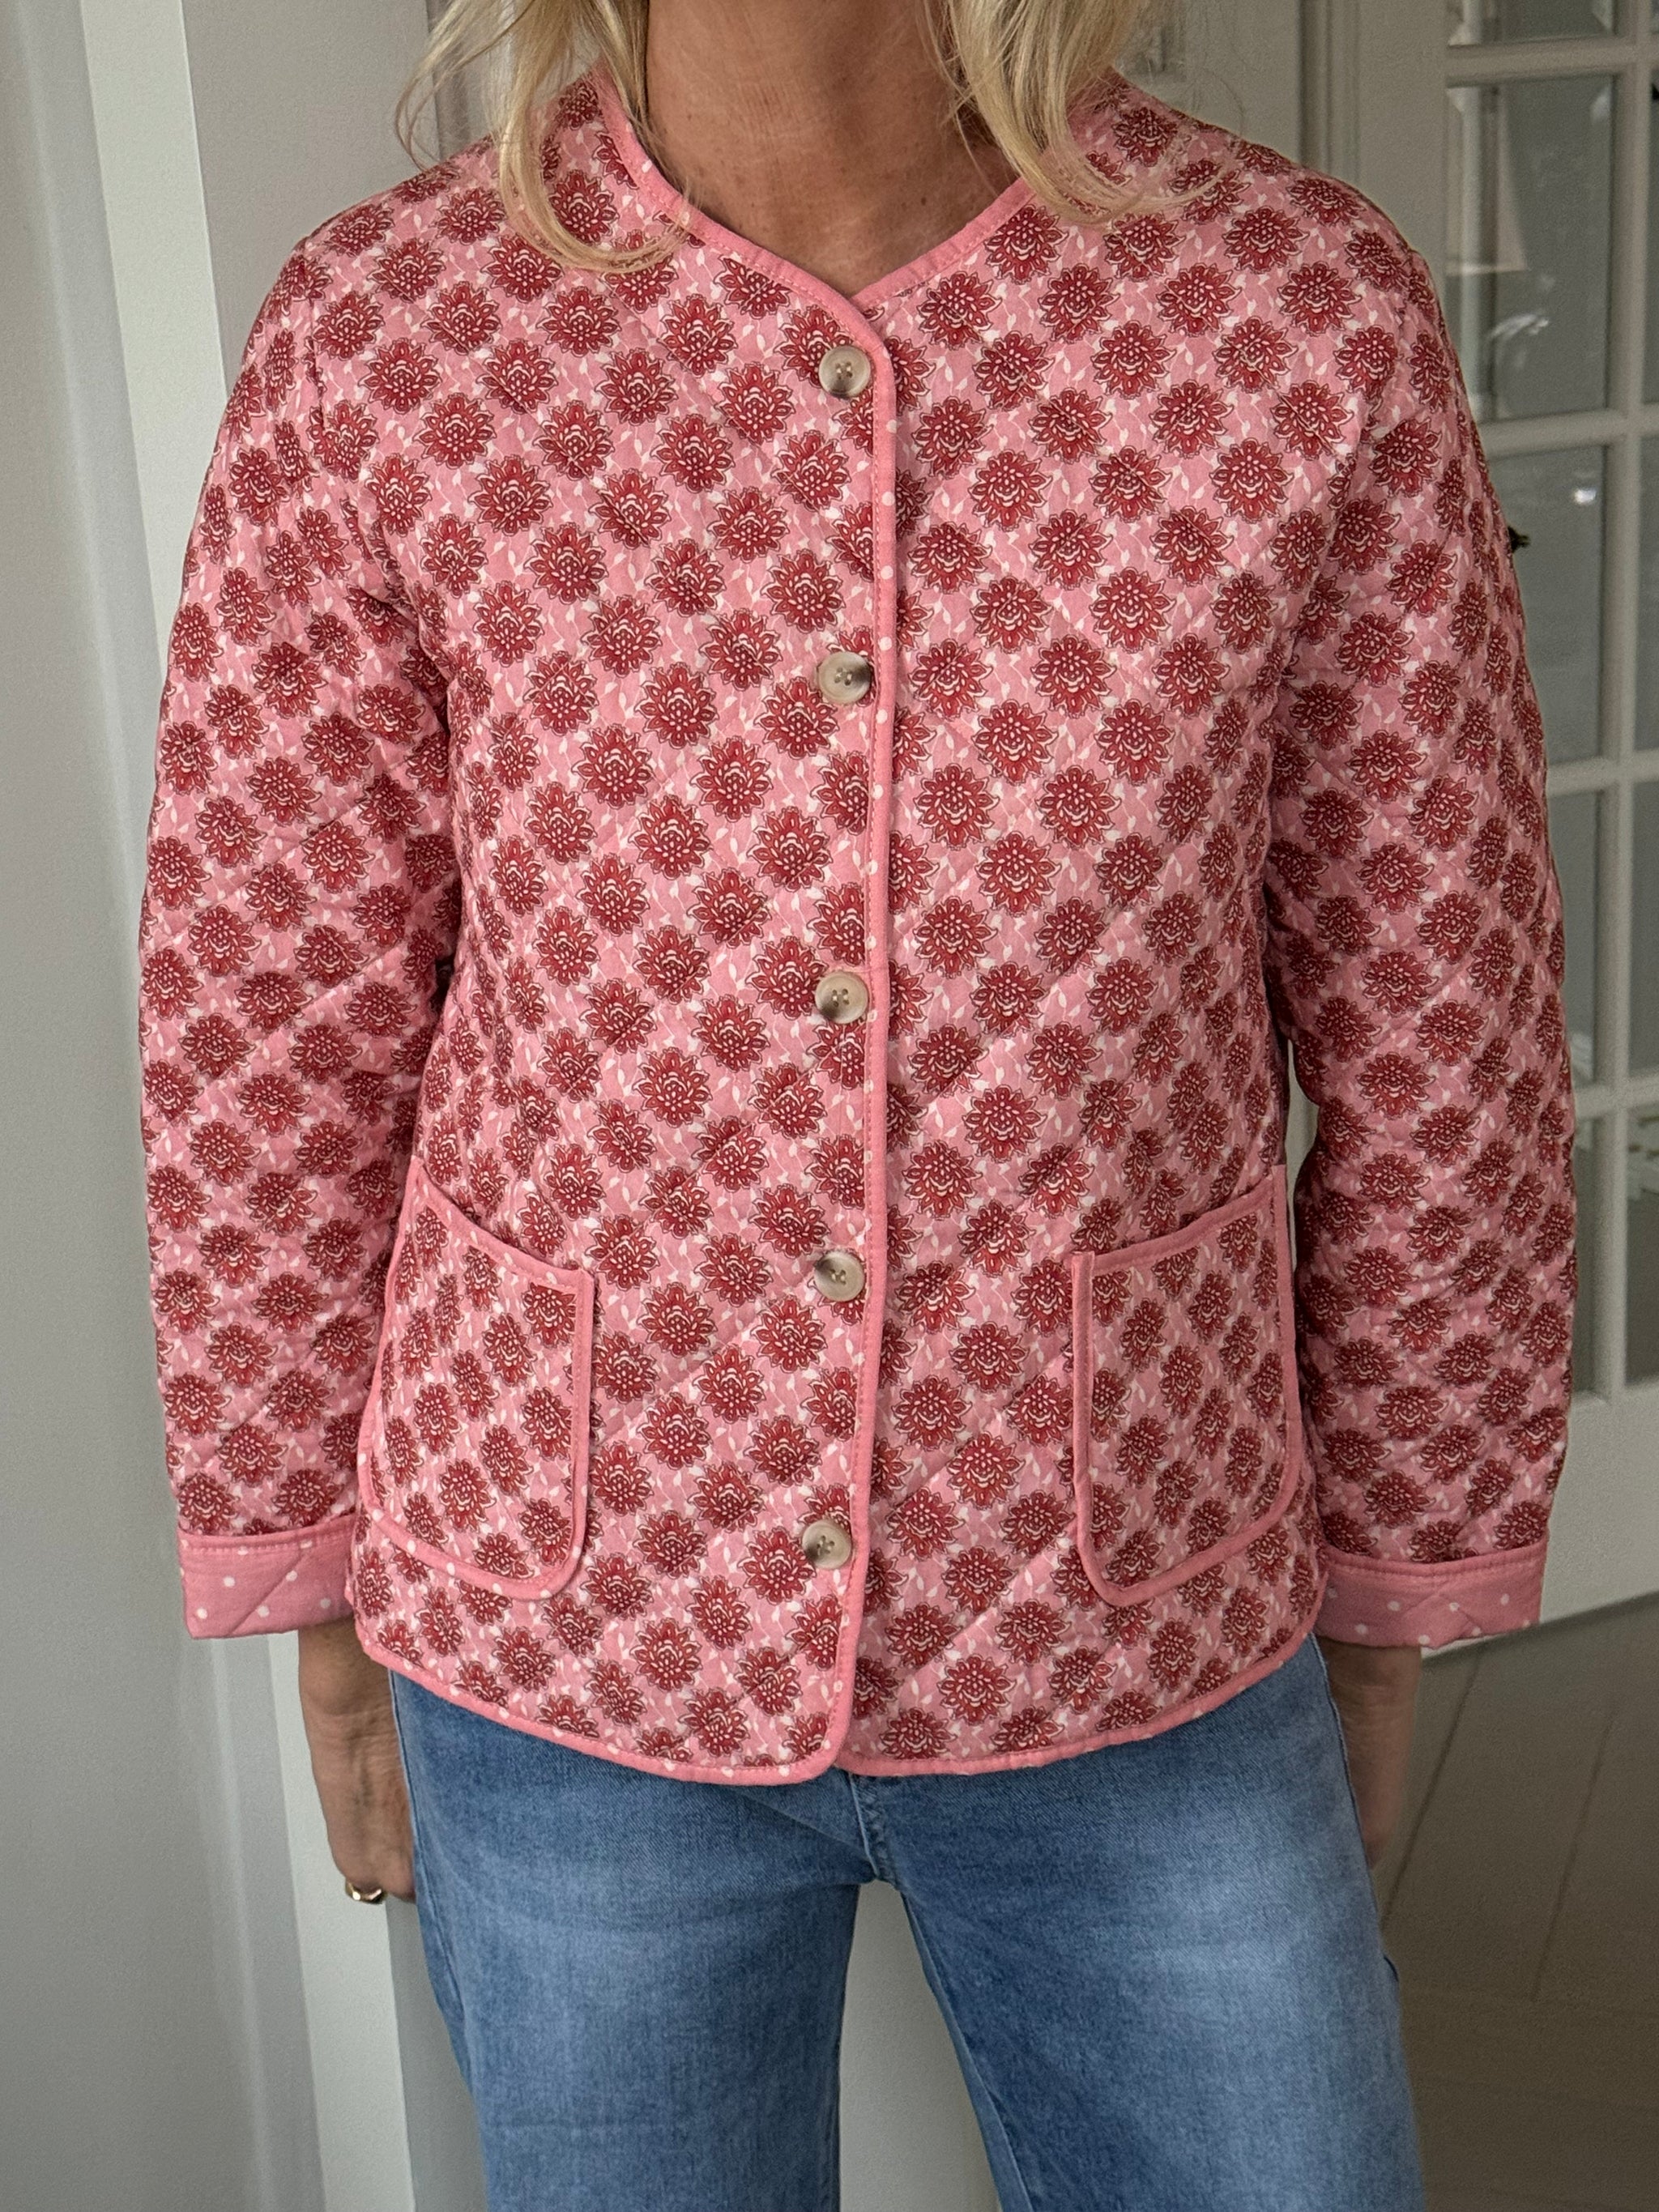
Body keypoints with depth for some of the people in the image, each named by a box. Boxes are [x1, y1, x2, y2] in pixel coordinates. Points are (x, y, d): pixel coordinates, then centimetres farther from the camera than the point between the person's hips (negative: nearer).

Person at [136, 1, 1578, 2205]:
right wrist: (311, 1606, 5)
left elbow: (1433, 1039, -3)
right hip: (570, 1649, 0)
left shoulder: (1315, 321, -13)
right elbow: (270, 1040, -3)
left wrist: (1391, 1602, 5)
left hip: (1137, 1650, 1)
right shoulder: (376, 345, -12)